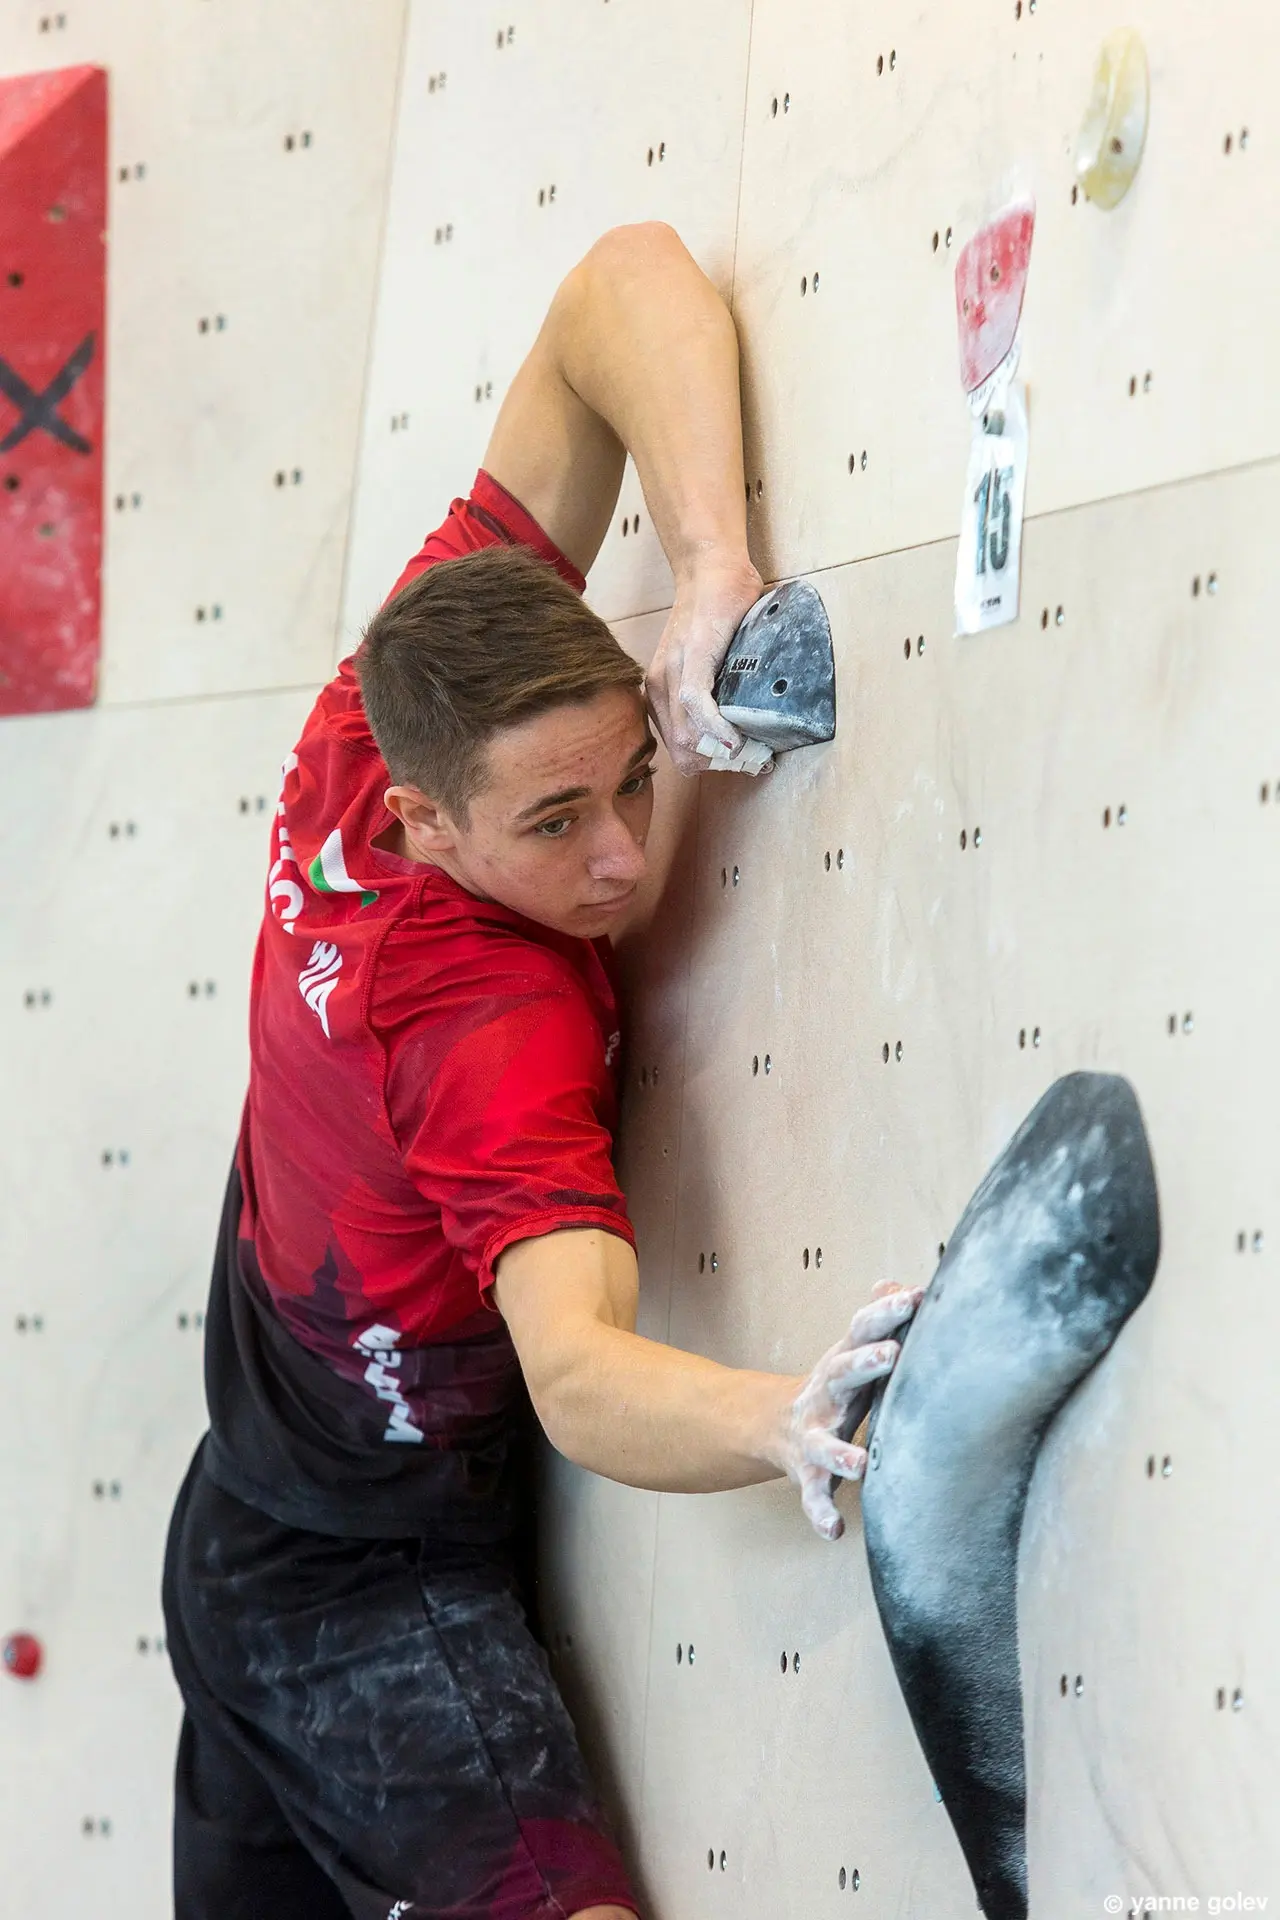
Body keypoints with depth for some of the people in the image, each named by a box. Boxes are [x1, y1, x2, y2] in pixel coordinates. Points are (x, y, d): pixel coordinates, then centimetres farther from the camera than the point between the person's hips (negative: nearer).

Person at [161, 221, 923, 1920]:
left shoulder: (397, 701, -13)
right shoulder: (498, 1028, -32)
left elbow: (621, 287, -14)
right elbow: (575, 1372, -42)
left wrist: (708, 566, -32)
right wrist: (784, 1423, -62)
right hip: (378, 1607, -9)